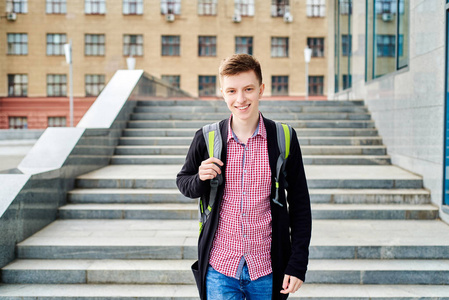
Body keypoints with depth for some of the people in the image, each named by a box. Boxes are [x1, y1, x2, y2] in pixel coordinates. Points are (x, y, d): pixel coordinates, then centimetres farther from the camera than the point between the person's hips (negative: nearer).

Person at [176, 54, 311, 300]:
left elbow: (300, 204, 1)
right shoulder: (206, 139, -3)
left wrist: (298, 263, -2)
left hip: (267, 271, 0)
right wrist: (200, 179, -11)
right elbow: (183, 181, 13)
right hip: (220, 269, 0)